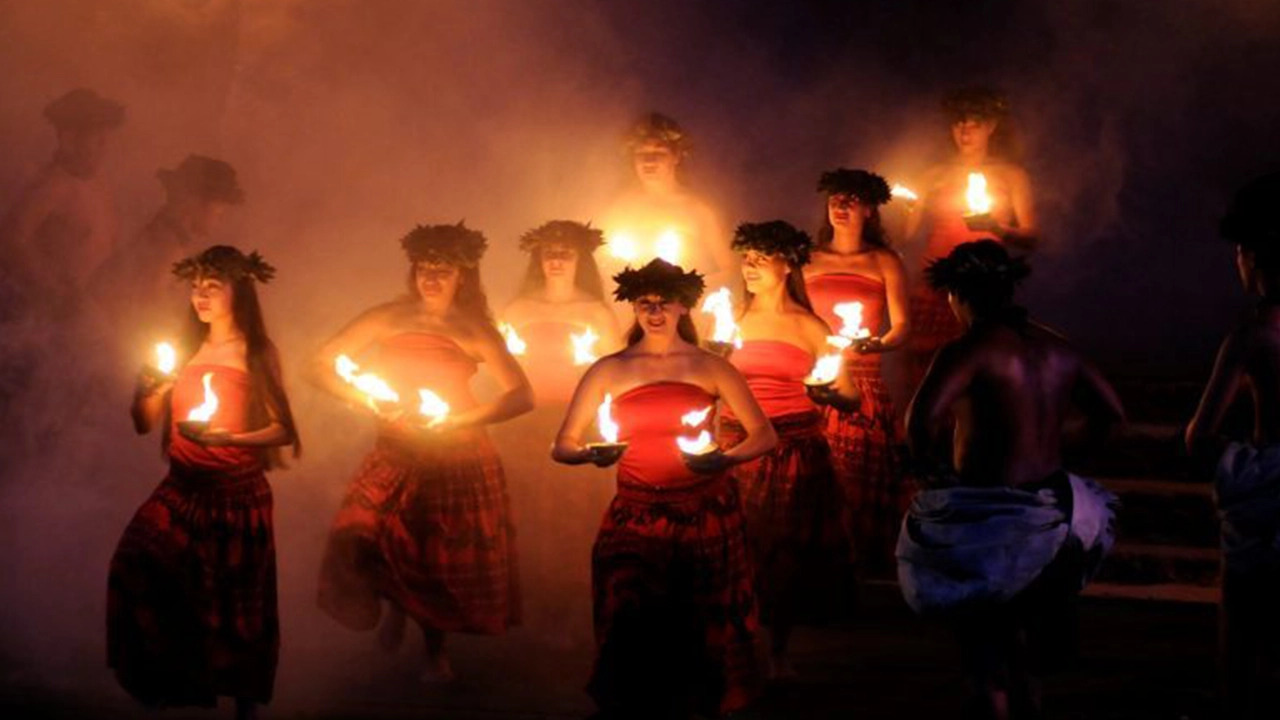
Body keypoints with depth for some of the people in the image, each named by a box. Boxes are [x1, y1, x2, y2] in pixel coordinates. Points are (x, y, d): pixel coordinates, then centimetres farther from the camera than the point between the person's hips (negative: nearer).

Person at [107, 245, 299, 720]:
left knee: (236, 603, 4)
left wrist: (228, 438, -21)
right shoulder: (185, 348, 7)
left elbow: (284, 431, -7)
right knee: (135, 565, -17)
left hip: (237, 493, -3)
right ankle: (164, 682, 0)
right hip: (181, 489, 3)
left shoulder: (256, 354, -4)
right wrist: (144, 390, -14)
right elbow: (145, 424, 7)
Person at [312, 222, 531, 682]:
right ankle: (395, 603, 20)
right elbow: (321, 367, -3)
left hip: (458, 462, 0)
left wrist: (456, 419, -21)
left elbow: (522, 396, -13)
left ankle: (435, 647, 35)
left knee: (444, 565, 6)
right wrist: (367, 399, -18)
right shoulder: (388, 320, -4)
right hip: (394, 459, 1)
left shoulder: (474, 332, -5)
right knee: (355, 546, -14)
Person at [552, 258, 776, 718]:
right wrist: (592, 454, -23)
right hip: (635, 516, 0)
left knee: (703, 633, 9)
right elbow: (562, 447, -1)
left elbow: (764, 435, -2)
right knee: (633, 632, -6)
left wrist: (727, 459, -21)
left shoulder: (708, 367, 2)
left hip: (705, 513, 1)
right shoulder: (610, 370, 2)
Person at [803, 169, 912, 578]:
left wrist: (877, 344, -20)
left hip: (864, 384, -1)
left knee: (864, 490, -6)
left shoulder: (884, 263, 7)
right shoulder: (809, 261, 12)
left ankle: (867, 574, 2)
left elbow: (902, 326, -1)